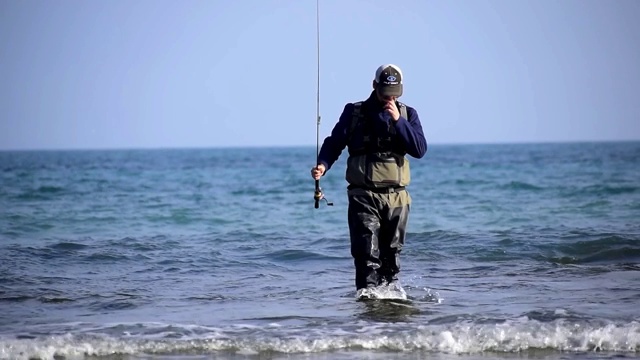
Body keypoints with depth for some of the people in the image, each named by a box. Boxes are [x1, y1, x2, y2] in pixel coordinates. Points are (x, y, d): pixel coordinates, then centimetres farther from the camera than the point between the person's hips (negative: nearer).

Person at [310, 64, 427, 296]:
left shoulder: (407, 114, 9)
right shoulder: (354, 112, 4)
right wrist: (323, 165, -16)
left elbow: (420, 150, -4)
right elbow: (334, 142, 3)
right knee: (367, 253, -13)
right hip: (364, 196, -2)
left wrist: (398, 120, -13)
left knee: (392, 254, 10)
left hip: (397, 196, 2)